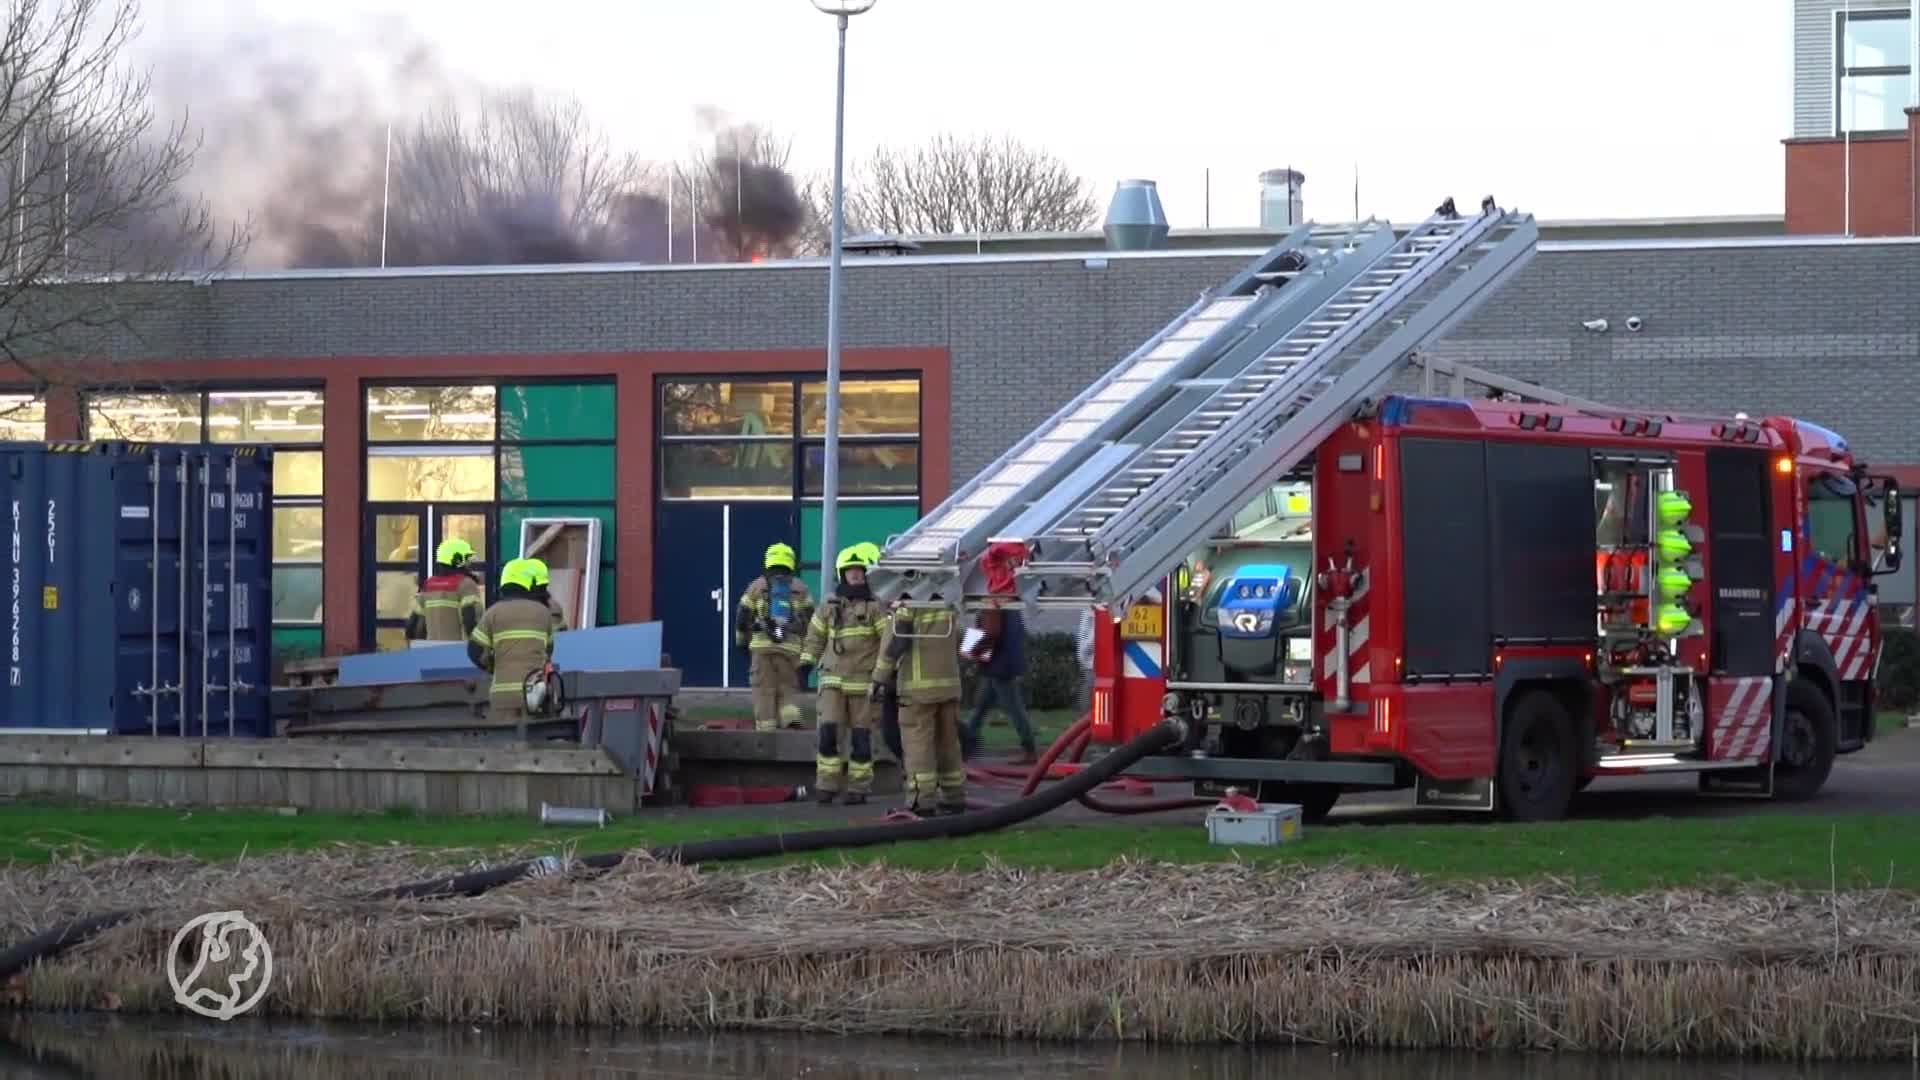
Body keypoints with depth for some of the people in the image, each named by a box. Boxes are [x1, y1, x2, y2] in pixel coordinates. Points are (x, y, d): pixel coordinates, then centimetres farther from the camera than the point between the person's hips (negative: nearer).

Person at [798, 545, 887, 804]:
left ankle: (859, 789, 9)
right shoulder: (829, 605, 6)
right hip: (834, 681, 2)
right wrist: (805, 666, 7)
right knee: (829, 732, -8)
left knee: (861, 738, 0)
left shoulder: (874, 605, -4)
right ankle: (827, 786, 1)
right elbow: (815, 636, 16)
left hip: (864, 682, -2)